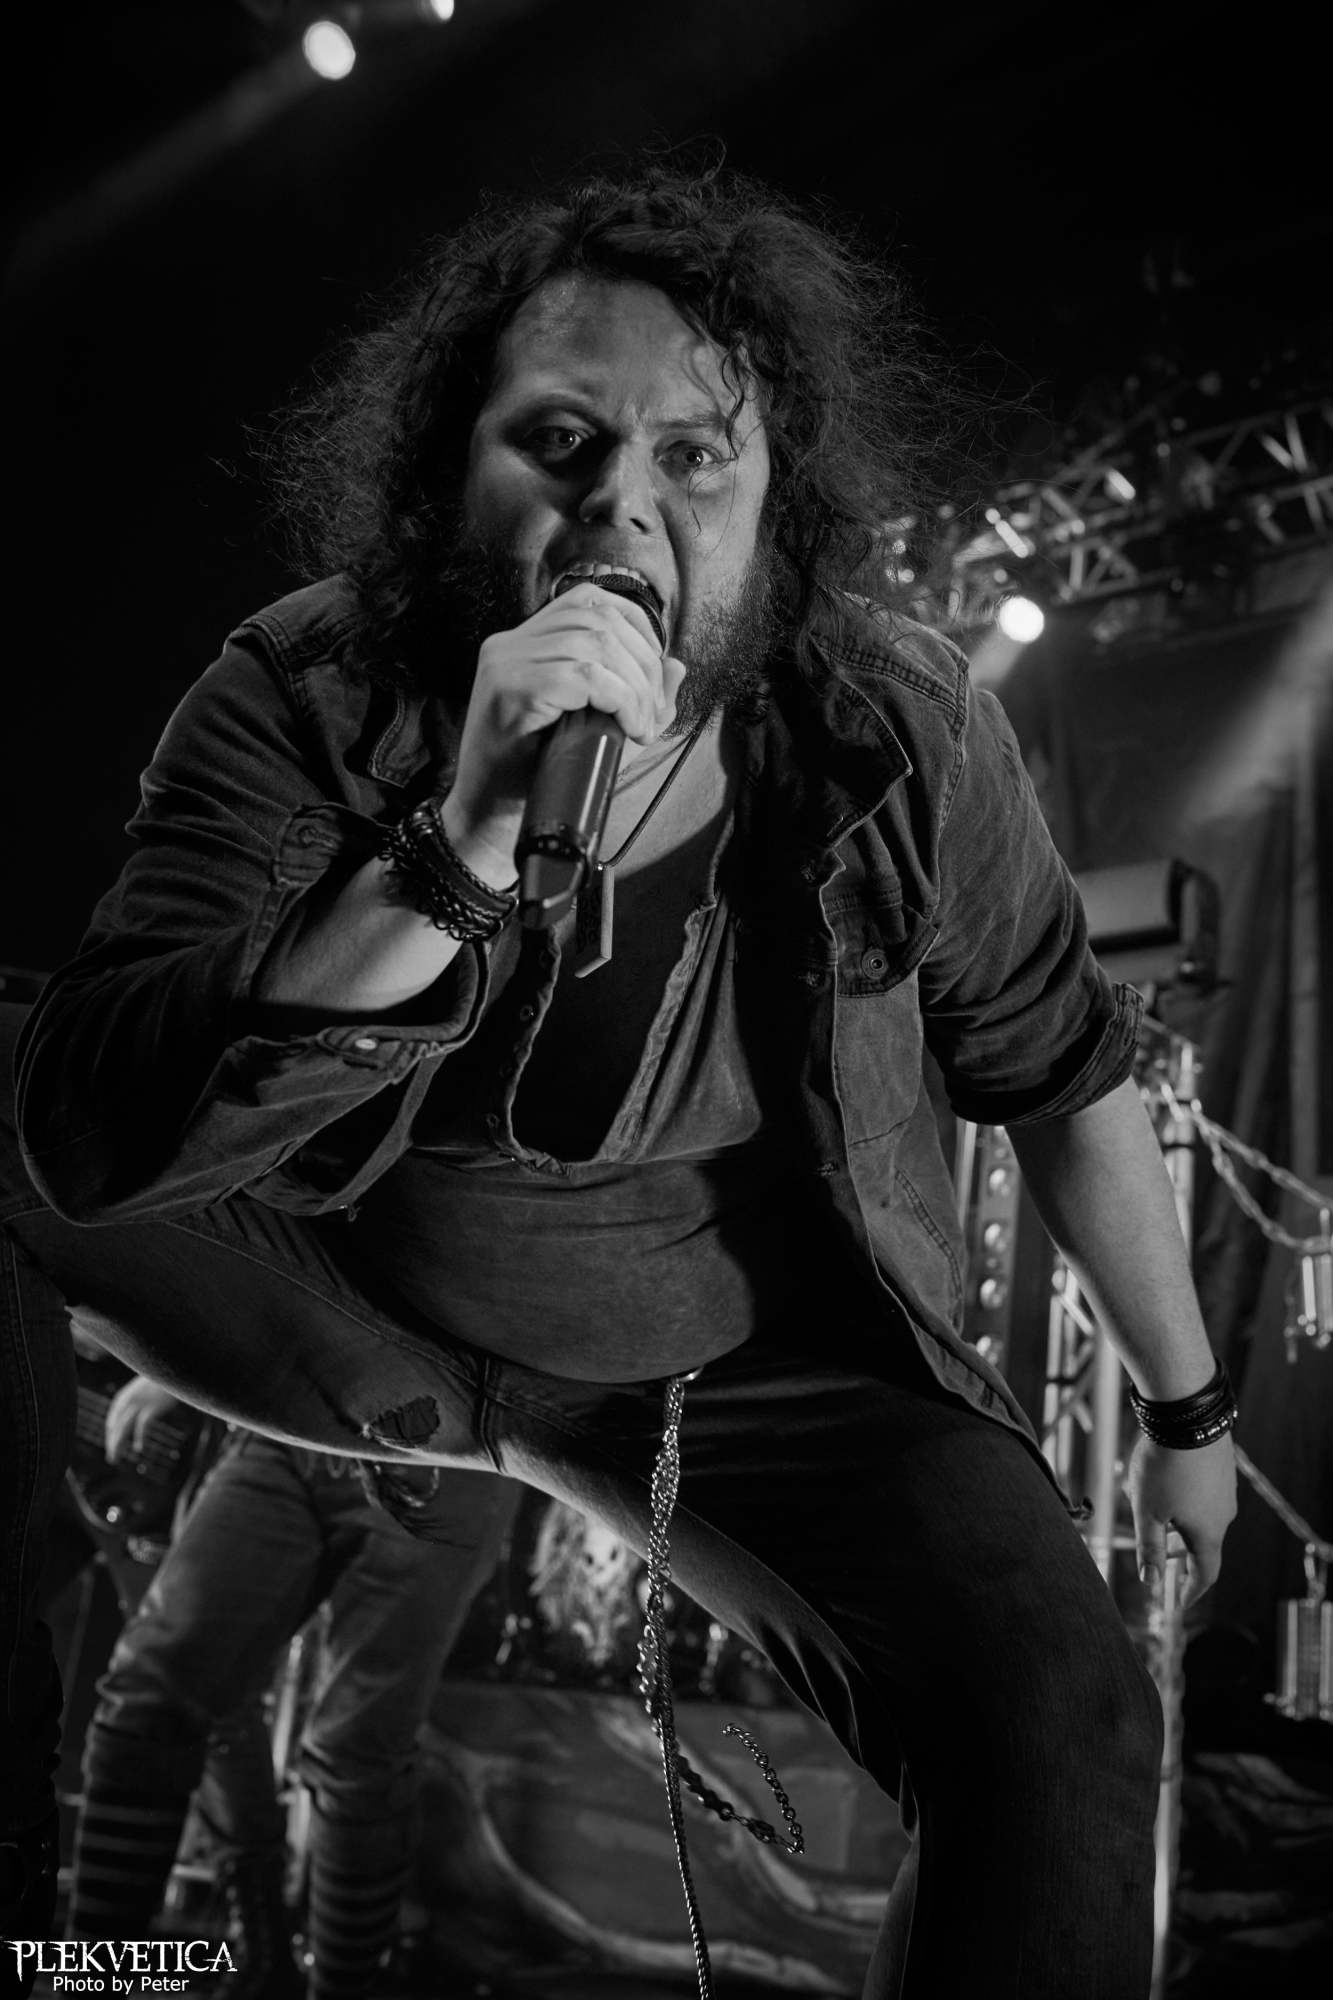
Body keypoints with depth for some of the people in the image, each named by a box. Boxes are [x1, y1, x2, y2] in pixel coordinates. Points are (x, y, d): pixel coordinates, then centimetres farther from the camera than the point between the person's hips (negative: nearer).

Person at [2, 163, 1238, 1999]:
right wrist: (459, 852, -43)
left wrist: (1188, 1407, 8)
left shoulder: (898, 728, -16)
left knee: (1062, 1727, -20)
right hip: (360, 1328, 1)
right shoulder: (302, 707, -19)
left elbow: (1065, 1072, -1)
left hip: (784, 1365, 0)